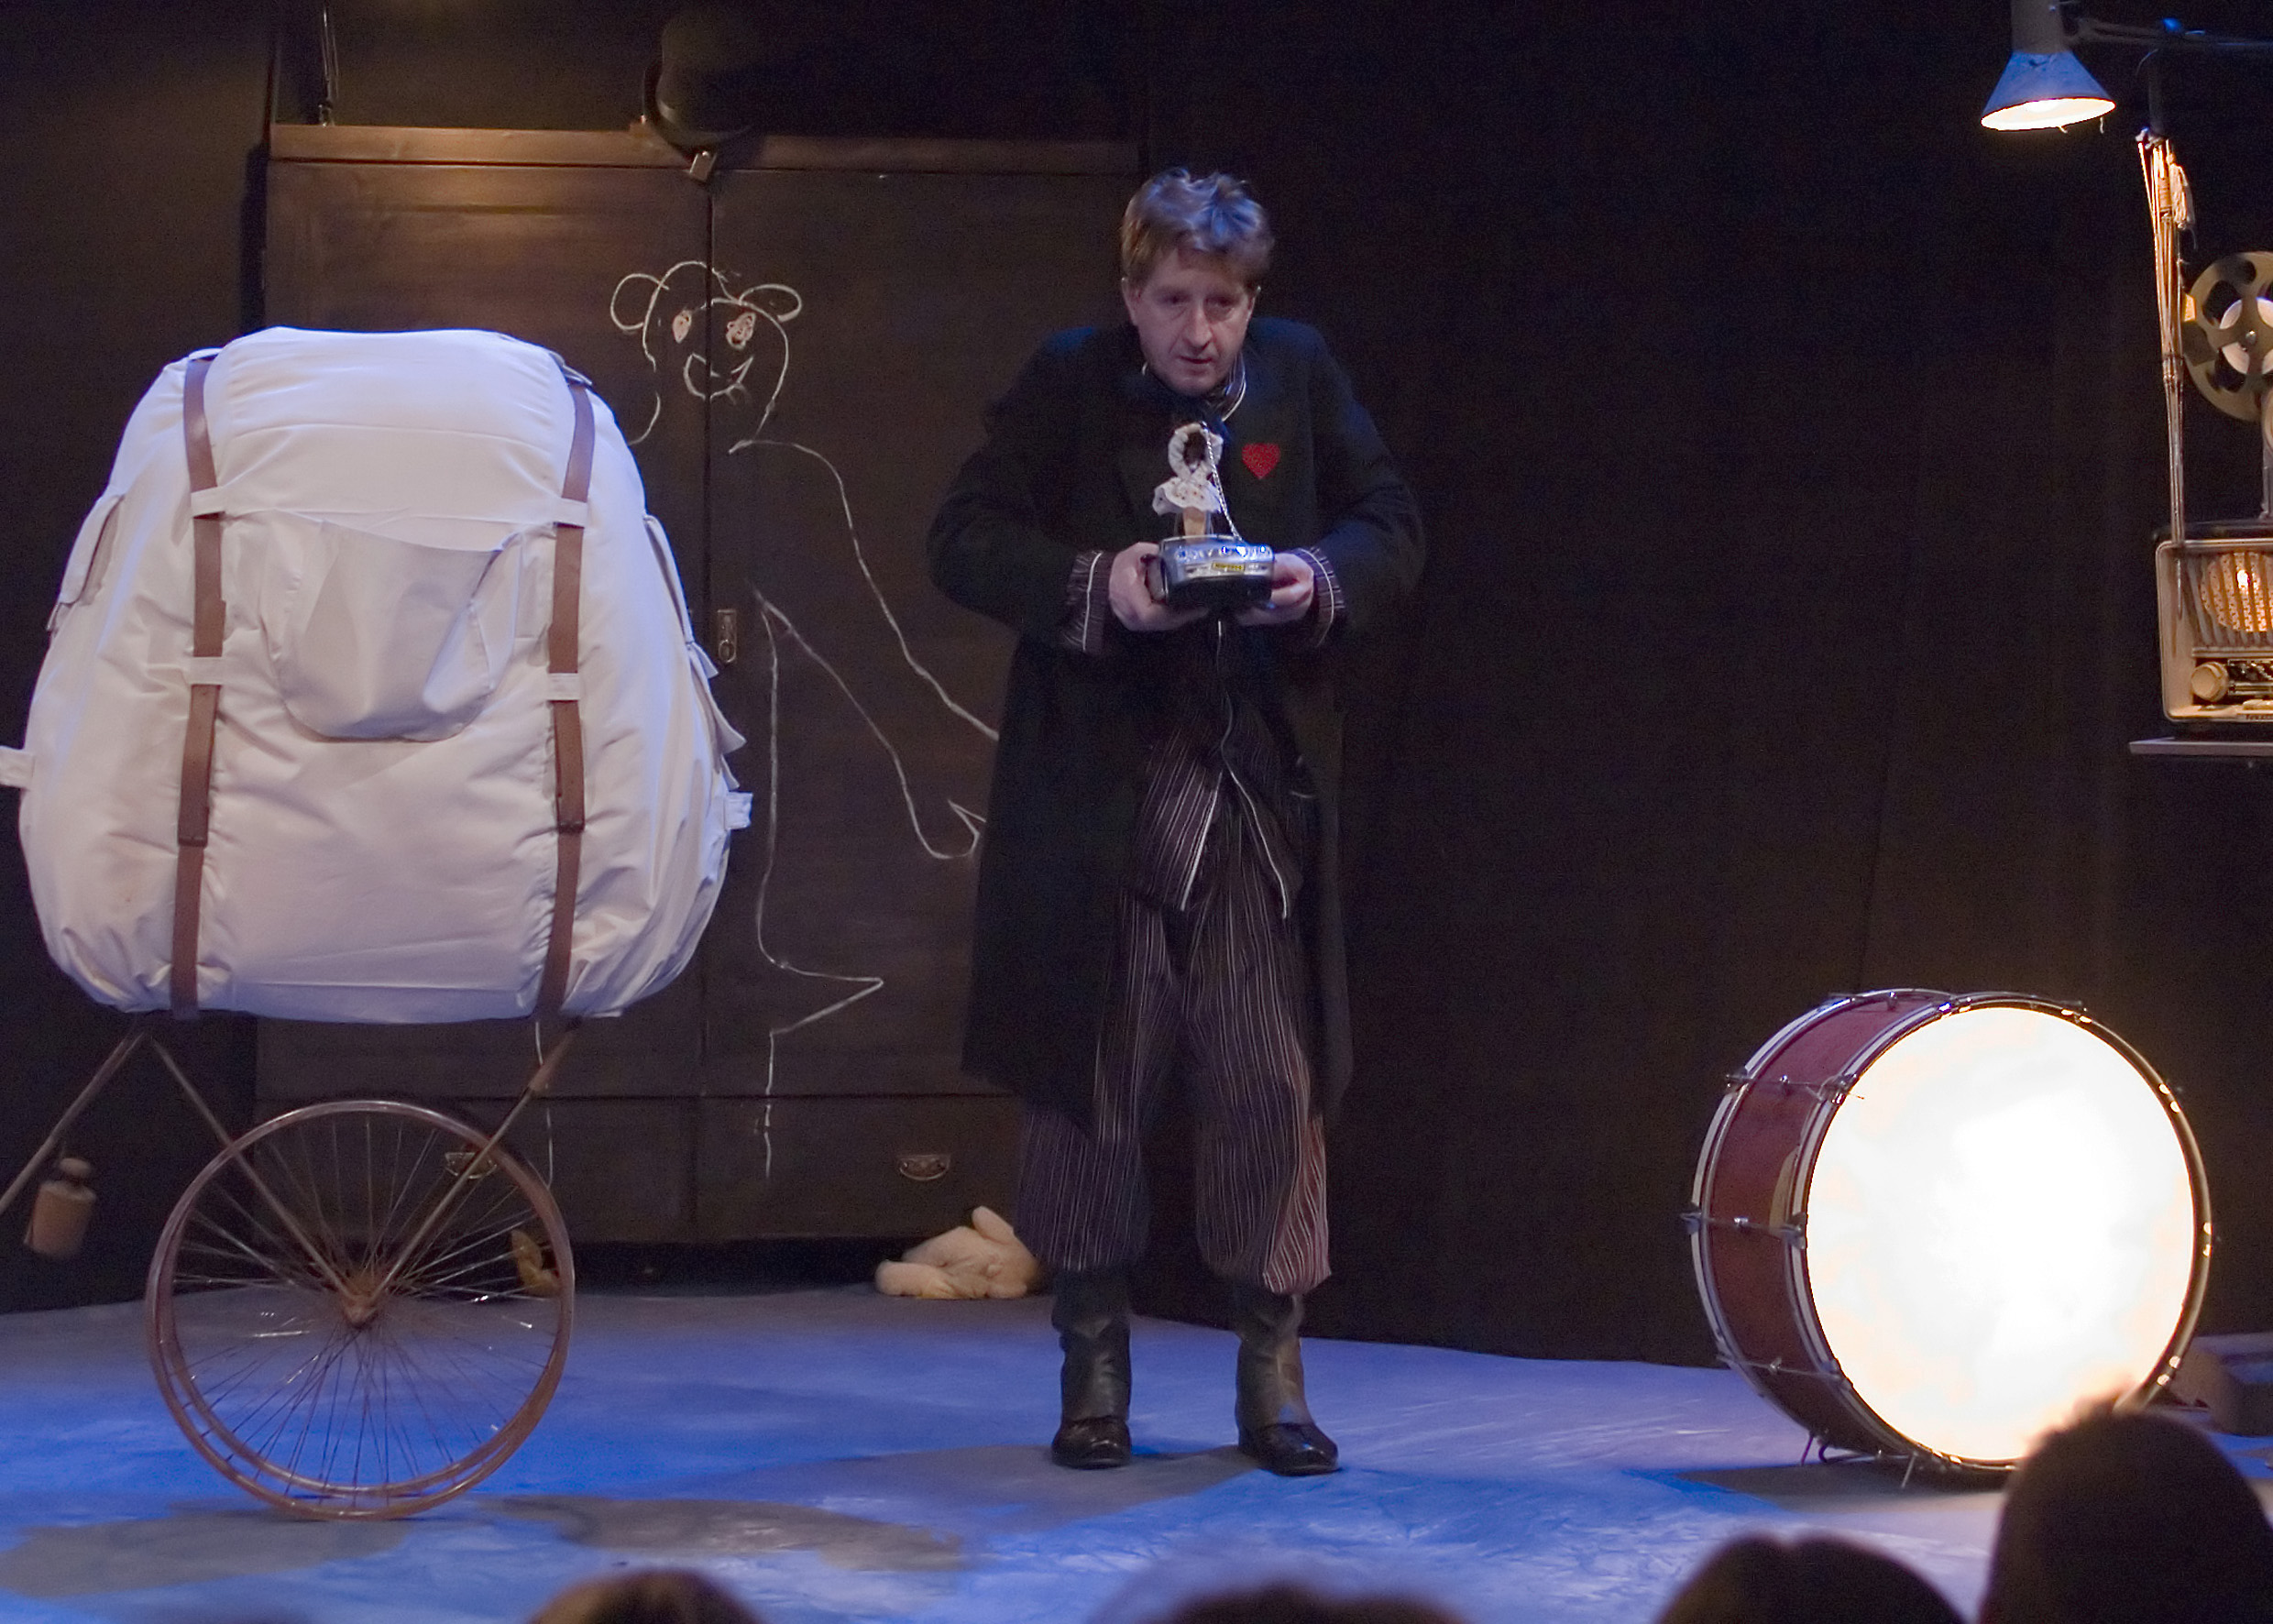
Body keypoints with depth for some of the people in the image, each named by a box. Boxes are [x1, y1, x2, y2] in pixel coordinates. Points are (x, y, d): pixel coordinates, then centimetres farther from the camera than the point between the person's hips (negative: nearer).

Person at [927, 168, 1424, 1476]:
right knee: (1095, 1081, 3)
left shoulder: (1303, 377, 5)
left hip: (1261, 791, 1)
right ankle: (1095, 1363, 15)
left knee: (1272, 1082, 0)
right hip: (1097, 793, -1)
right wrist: (1093, 586, -18)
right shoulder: (1067, 386, 0)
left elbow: (1393, 530, 10)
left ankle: (1274, 1369, 9)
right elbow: (965, 542, -1)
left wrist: (1323, 576, -12)